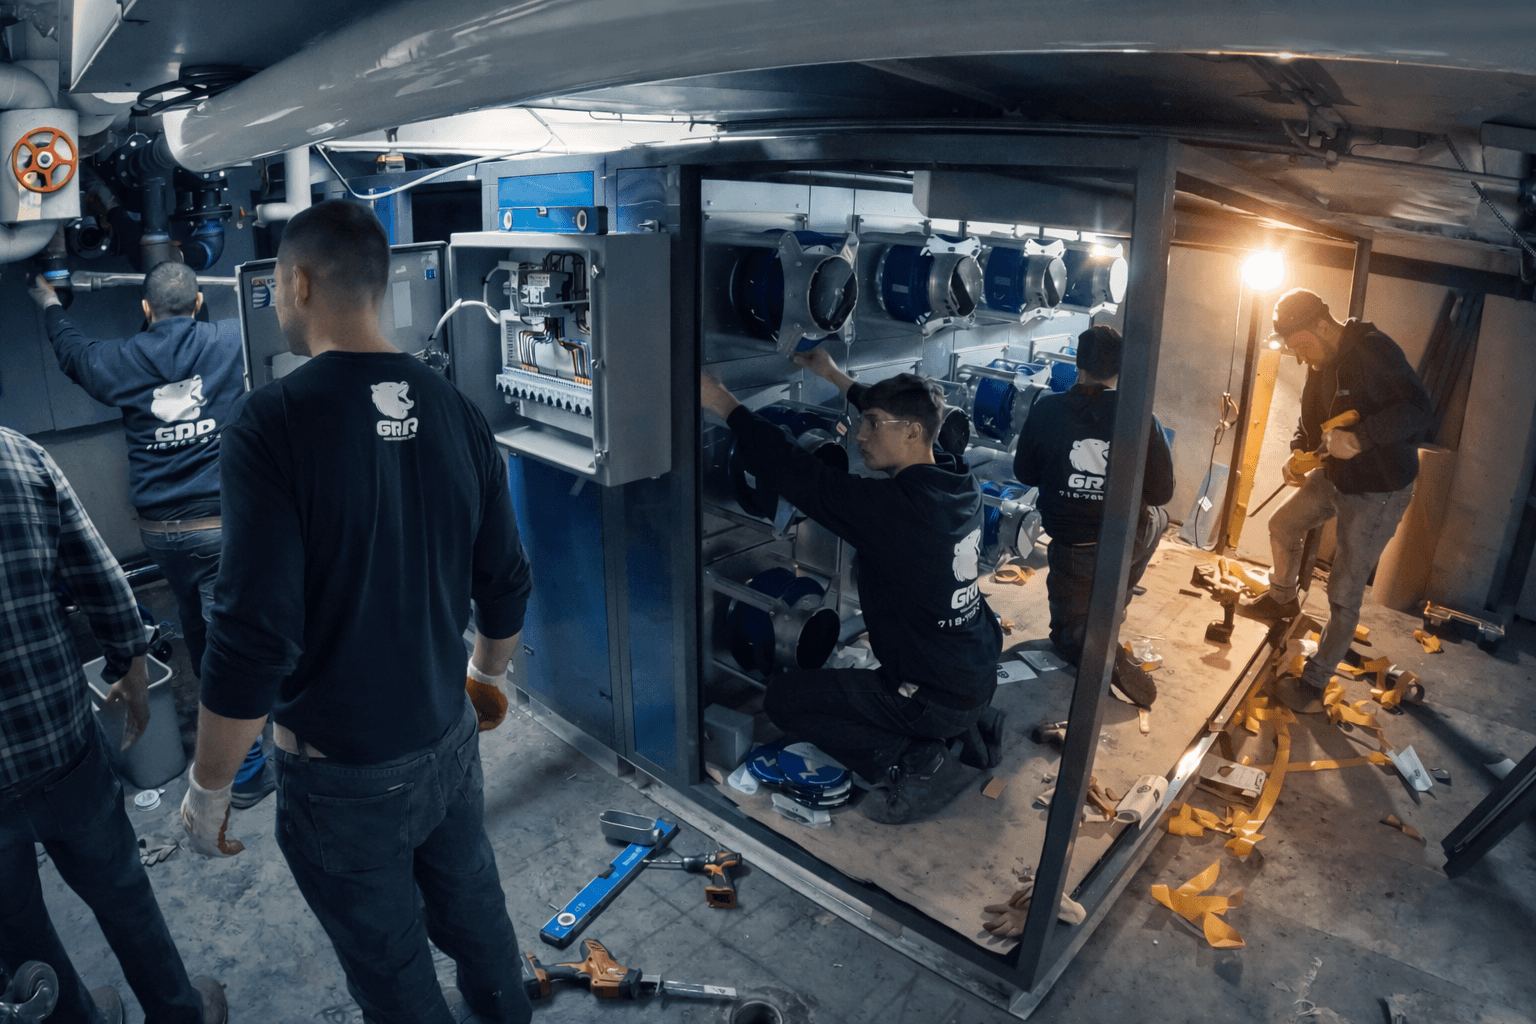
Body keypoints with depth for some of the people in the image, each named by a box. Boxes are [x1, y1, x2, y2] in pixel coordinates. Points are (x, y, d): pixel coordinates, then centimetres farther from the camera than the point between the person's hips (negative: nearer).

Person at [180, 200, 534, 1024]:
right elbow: (505, 585, 3)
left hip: (344, 771, -5)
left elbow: (252, 638, -23)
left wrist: (207, 789, -7)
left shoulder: (275, 422, -21)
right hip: (449, 740, 5)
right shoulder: (454, 411, -4)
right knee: (470, 907, 27)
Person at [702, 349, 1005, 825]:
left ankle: (915, 763, -4)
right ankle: (972, 727, 18)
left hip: (939, 697, -8)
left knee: (783, 697, 2)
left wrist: (722, 404, -18)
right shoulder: (957, 481, -4)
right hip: (982, 675, 8)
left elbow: (798, 473, -26)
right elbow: (901, 414, 15)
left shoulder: (892, 505, -28)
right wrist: (838, 378, 21)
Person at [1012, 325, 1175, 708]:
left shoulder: (1046, 410, -12)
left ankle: (1110, 656, -12)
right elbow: (1161, 492, -7)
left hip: (1072, 549, -1)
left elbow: (1025, 474, 0)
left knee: (1067, 631, 21)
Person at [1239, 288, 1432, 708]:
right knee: (1283, 525, 23)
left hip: (1379, 491, -9)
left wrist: (1359, 438, -41)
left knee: (1344, 591, -3)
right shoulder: (1323, 362, 2)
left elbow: (1420, 410, -32)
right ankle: (1282, 598, 49)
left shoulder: (1374, 352, -25)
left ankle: (1315, 681, 9)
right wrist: (1298, 454, -5)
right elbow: (1311, 417, 13)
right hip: (1334, 477, 9)